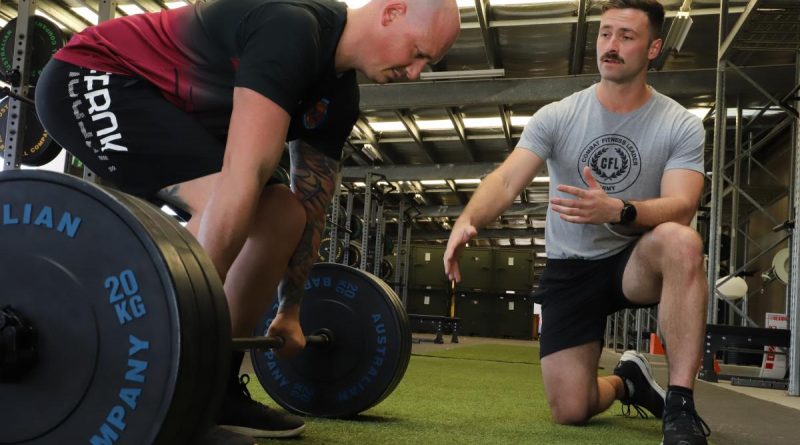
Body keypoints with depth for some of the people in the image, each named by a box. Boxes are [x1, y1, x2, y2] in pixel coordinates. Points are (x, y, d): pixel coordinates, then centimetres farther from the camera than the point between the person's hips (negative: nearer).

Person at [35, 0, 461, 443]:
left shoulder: (338, 96, 2)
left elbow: (311, 208, 9)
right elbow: (243, 175, -36)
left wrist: (290, 312, 13)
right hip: (92, 82, -9)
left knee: (281, 215, 0)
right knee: (225, 202, -29)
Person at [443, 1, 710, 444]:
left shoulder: (681, 125, -9)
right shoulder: (557, 117, -7)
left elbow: (680, 206, -24)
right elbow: (506, 180, -20)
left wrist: (617, 211, -45)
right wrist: (468, 219, -43)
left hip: (636, 261, -1)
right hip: (569, 270, 1)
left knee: (680, 240, -38)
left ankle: (679, 405, -29)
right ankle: (626, 381, 30)